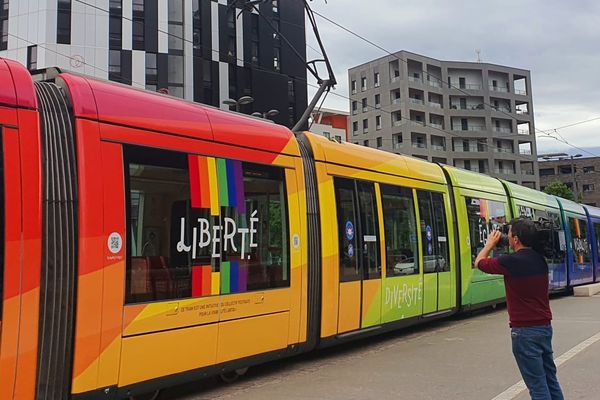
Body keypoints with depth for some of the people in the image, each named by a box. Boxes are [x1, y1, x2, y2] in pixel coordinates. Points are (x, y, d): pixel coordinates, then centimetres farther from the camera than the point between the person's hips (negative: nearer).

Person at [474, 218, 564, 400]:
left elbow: (479, 263, -1)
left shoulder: (511, 261, -17)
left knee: (537, 384, 0)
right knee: (550, 378, 17)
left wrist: (490, 243, 14)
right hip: (545, 326, 7)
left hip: (525, 330, -7)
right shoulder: (540, 260, 2)